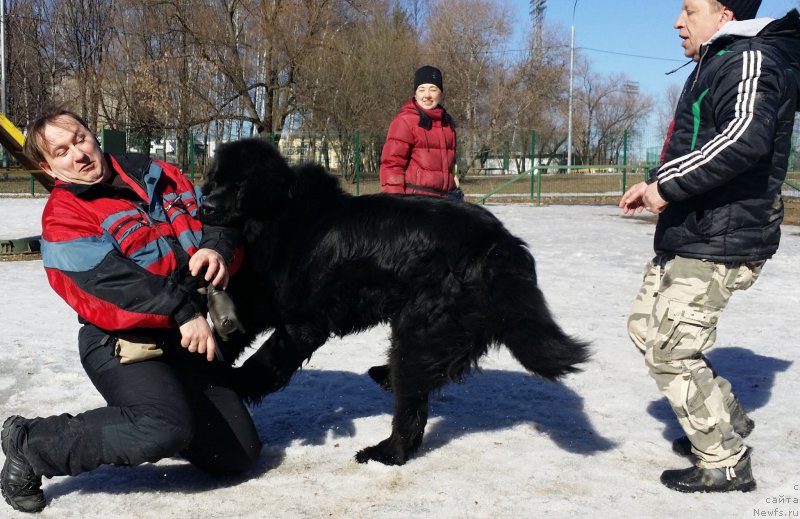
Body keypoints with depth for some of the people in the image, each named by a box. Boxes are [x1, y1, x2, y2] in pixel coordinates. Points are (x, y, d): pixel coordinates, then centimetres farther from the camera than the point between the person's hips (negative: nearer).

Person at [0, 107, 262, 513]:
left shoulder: (156, 176, 9)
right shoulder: (63, 214, -8)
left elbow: (216, 214, 7)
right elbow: (109, 278, -22)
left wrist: (219, 249, -17)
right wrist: (183, 310, -28)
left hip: (186, 338, 6)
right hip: (122, 343, -6)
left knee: (238, 453, 7)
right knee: (170, 428, -33)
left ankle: (141, 417, 29)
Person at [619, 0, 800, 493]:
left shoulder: (752, 59, -16)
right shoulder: (717, 64, 16)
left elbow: (746, 137, -35)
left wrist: (667, 185, -28)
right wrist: (657, 184, 13)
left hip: (717, 245, -11)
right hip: (686, 238, 11)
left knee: (670, 351, -4)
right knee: (646, 326, 18)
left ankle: (726, 464, 12)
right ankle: (727, 419, 31)